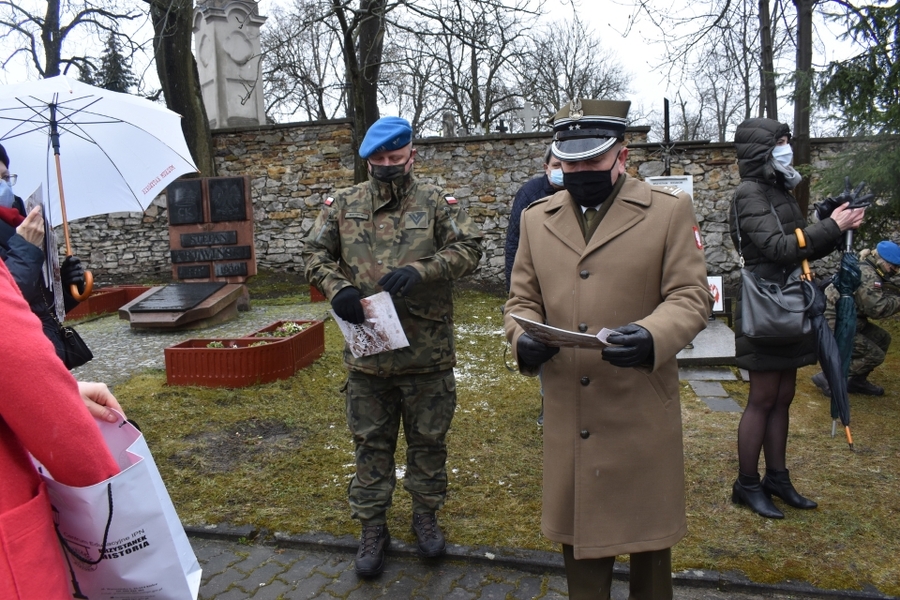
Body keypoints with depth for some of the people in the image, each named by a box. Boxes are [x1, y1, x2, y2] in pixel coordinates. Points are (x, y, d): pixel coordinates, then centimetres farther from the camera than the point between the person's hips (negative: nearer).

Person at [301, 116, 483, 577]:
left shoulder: (437, 203, 0)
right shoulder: (343, 205, 6)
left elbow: (468, 249, -8)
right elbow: (315, 253, 7)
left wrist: (419, 270, -23)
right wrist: (336, 287, -13)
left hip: (427, 352, -1)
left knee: (428, 439, 14)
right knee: (371, 442, 13)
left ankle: (426, 515, 36)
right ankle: (371, 527, 30)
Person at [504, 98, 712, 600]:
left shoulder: (670, 210, -1)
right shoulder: (537, 218, 8)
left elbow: (691, 296, -7)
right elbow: (522, 300, 9)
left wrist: (651, 336, -27)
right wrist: (524, 340, -13)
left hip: (643, 410, -2)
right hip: (569, 415, 3)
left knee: (648, 536, 16)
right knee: (577, 531, 17)